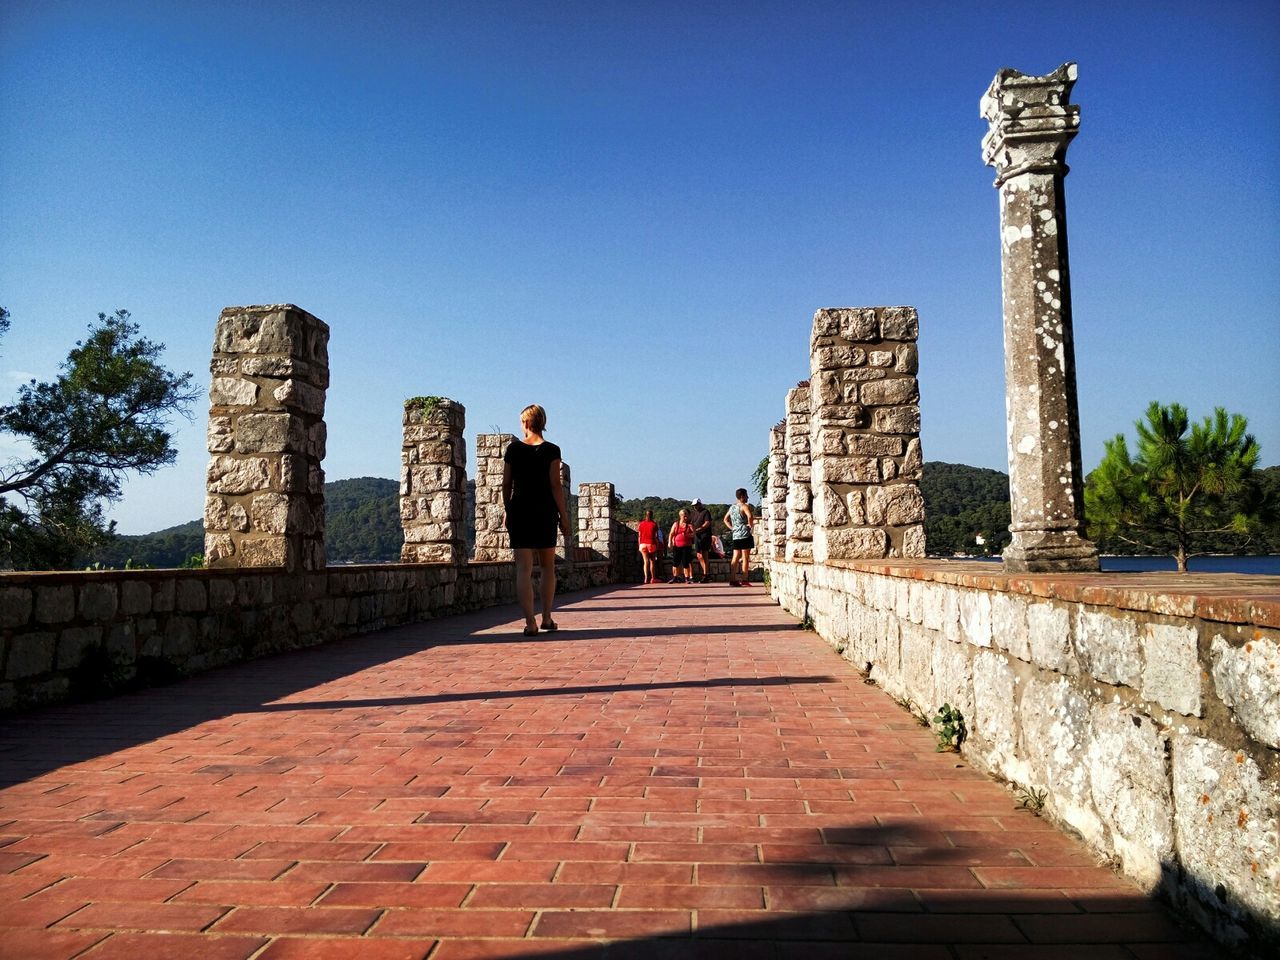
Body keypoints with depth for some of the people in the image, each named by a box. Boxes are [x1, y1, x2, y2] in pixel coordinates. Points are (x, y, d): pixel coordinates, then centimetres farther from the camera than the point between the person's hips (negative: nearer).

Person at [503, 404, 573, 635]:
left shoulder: (513, 449, 3)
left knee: (524, 568, -2)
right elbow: (556, 485, -7)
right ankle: (546, 618, 17)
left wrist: (508, 511, 17)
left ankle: (530, 622, -9)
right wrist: (563, 515, -3)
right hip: (545, 512, -1)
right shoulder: (551, 451, -3)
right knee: (548, 566, 15)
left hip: (519, 511, 1)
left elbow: (506, 484, 5)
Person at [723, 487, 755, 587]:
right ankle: (744, 580, -2)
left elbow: (725, 519, 23)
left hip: (735, 536, 7)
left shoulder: (732, 507, 15)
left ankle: (732, 580, 5)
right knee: (745, 558, -2)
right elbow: (750, 516, -27)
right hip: (745, 534, -7)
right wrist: (750, 525, -12)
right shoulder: (744, 506, -9)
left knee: (735, 558, 8)